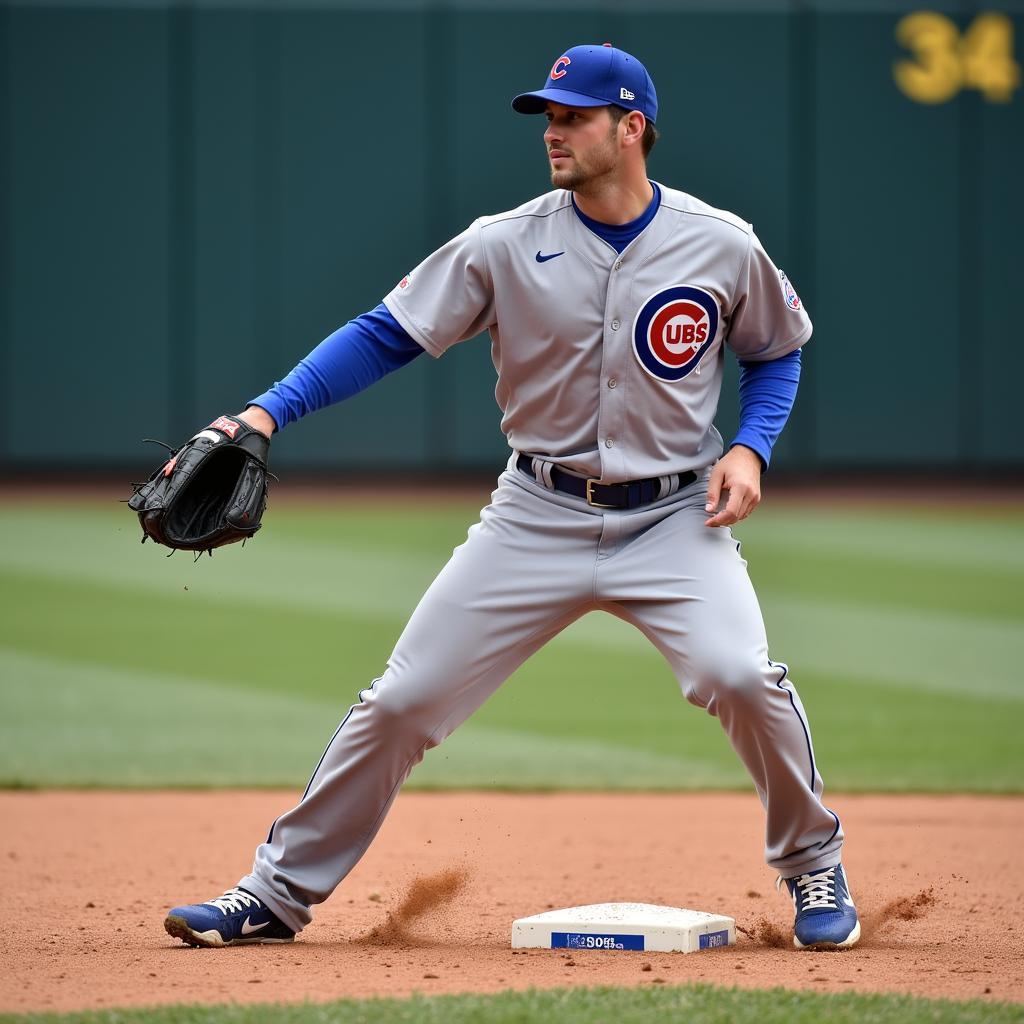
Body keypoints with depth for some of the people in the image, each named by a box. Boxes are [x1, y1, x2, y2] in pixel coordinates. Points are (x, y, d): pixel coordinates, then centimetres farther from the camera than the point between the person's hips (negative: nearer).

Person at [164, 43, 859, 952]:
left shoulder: (722, 248, -4)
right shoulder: (506, 246, -5)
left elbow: (777, 352, 12)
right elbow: (387, 335, -7)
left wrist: (749, 447, -6)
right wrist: (267, 414, -18)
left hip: (672, 517, -1)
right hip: (539, 516, 1)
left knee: (740, 674, -25)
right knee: (404, 699, -3)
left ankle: (813, 867, 1)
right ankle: (280, 893, 11)